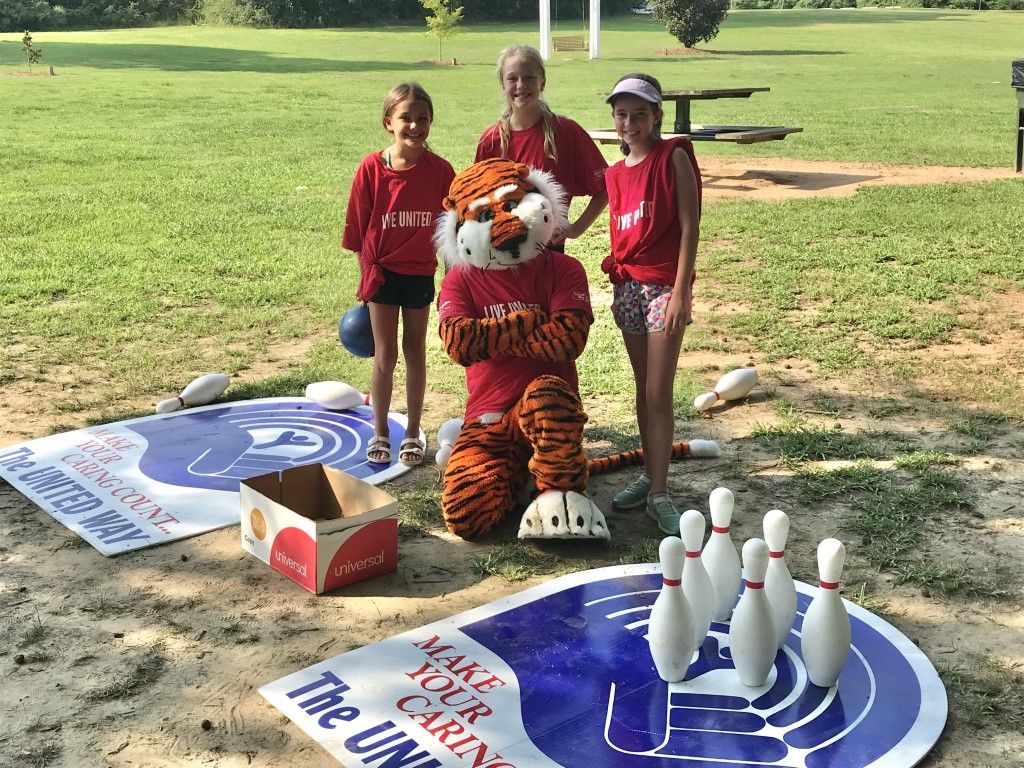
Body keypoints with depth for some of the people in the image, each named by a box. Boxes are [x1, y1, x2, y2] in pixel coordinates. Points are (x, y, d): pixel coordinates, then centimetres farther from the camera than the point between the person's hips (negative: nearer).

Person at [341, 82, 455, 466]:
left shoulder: (440, 170, -8)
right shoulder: (371, 168, -10)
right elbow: (358, 226, -3)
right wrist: (366, 274, -1)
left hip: (420, 272, 1)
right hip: (382, 272, -1)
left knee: (415, 351, 12)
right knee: (385, 355, 5)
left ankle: (412, 433, 23)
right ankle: (380, 433, 20)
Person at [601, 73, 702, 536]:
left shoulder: (674, 157, -7)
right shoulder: (616, 173, 10)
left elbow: (689, 227, -11)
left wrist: (681, 291, -16)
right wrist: (616, 277, 12)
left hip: (665, 285, -6)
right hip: (627, 284, 6)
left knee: (659, 393, -7)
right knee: (642, 389, 12)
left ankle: (658, 494, -1)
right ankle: (650, 475, 22)